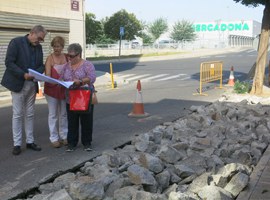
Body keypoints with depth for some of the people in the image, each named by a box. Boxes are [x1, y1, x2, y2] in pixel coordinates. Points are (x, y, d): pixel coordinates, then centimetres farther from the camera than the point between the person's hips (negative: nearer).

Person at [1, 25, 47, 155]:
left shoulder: (38, 47, 9)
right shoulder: (16, 42, -9)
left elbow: (41, 65, 11)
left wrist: (37, 73, -11)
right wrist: (23, 75, -22)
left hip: (32, 84, 6)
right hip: (18, 84, -6)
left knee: (30, 114, 10)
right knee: (17, 114, 0)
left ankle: (30, 141, 18)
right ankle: (17, 144, 7)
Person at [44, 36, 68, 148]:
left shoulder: (67, 57, 4)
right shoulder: (50, 58, -7)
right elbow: (48, 74, -15)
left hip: (64, 89, 4)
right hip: (52, 89, -3)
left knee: (64, 114, 12)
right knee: (53, 114, 3)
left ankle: (64, 136, 23)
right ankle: (54, 138, 10)